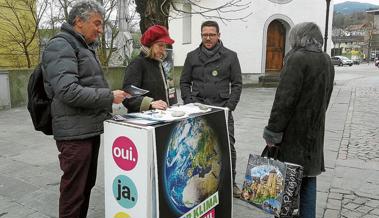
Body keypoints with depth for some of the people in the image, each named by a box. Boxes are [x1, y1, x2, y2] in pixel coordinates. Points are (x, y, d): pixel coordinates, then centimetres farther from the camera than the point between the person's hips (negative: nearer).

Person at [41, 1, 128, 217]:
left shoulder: (87, 47, 18)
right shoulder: (61, 46, -12)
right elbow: (68, 91, -24)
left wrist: (113, 95, 9)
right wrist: (110, 96, -19)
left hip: (91, 129, 9)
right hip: (75, 132, -9)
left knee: (87, 185, 18)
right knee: (74, 190, 2)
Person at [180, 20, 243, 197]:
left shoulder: (230, 56, 5)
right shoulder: (192, 56, 9)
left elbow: (237, 84, 4)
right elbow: (184, 82, 10)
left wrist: (229, 106, -6)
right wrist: (190, 103, -2)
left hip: (222, 110, -1)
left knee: (228, 146, -1)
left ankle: (230, 182, 18)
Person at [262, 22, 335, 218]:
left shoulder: (297, 59, -15)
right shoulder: (326, 61, 12)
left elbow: (285, 101, -20)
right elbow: (324, 99, 17)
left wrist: (272, 132, -14)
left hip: (294, 134, -8)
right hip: (314, 133, 9)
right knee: (307, 179, 16)